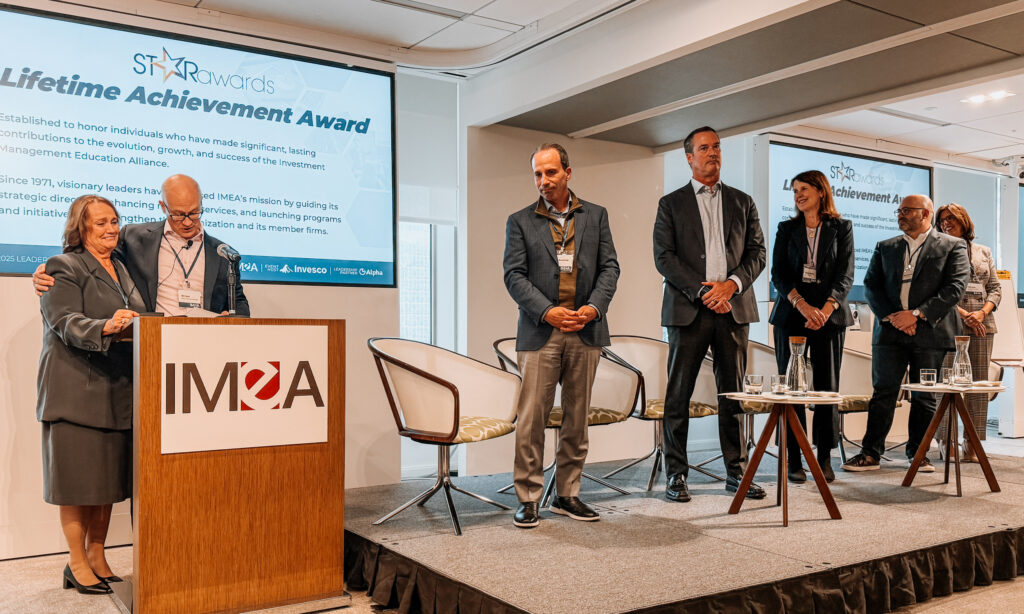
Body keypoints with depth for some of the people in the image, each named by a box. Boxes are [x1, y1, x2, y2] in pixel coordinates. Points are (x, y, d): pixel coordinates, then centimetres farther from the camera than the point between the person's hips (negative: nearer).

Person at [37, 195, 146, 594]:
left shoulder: (121, 270, 19)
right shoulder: (64, 268, -2)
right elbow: (67, 323, -15)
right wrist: (105, 327, -30)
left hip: (116, 389, 6)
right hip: (75, 388, -6)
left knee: (108, 475, 9)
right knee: (77, 475, -1)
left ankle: (97, 558, 20)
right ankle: (77, 565, 10)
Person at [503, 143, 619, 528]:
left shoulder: (595, 216, 13)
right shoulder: (520, 221, 7)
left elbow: (609, 267, 8)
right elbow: (514, 275, -1)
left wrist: (594, 307, -9)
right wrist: (547, 312, -14)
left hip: (586, 331, 2)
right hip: (540, 332, -2)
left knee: (577, 418, 8)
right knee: (531, 419, -5)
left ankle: (567, 495, 19)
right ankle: (528, 499, 5)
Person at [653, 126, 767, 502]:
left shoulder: (742, 203, 15)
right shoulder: (671, 204, 7)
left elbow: (757, 254, 10)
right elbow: (664, 258, -3)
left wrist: (731, 285, -9)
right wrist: (703, 292, -12)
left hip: (733, 308, 3)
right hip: (688, 309, -2)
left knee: (733, 393, 6)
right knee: (678, 394, -1)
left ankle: (736, 472, 16)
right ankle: (676, 475, 8)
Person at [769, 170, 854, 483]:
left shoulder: (841, 228, 9)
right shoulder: (787, 229, 12)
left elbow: (846, 274, -1)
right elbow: (778, 273, 2)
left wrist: (826, 309, -16)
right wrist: (803, 305, -15)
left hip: (830, 315, -1)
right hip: (791, 315, 1)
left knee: (827, 387, -1)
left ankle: (825, 459, 9)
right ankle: (794, 460, 3)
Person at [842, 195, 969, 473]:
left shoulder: (953, 247, 5)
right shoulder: (885, 248, 14)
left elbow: (956, 286, -7)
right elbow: (871, 286, 6)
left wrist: (916, 314, -15)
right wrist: (892, 316, -10)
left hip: (930, 333, -2)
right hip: (890, 332, 2)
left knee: (924, 396, 7)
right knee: (883, 393, 0)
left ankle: (918, 452, 20)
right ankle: (870, 453, 4)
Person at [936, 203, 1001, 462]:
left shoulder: (984, 252, 17)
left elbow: (995, 288, 13)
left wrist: (982, 312, -5)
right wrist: (963, 314, -11)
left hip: (982, 324, 3)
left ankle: (972, 443, 5)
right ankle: (947, 441, -2)